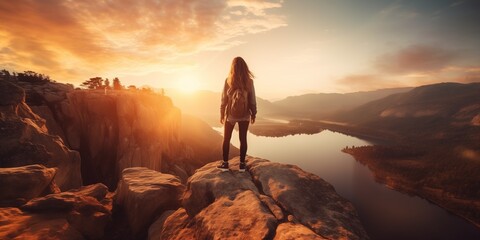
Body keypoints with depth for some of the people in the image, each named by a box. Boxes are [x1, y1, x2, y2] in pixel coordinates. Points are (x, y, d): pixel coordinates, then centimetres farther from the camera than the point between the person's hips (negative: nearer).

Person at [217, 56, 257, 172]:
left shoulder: (228, 81, -8)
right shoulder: (249, 81, -6)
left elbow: (224, 99, -5)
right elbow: (252, 100, -3)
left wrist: (222, 114, 5)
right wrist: (253, 114, 8)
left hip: (230, 114, -1)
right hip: (244, 115, 1)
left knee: (226, 139, 12)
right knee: (243, 139, 9)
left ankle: (225, 164, 17)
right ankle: (242, 164, 16)